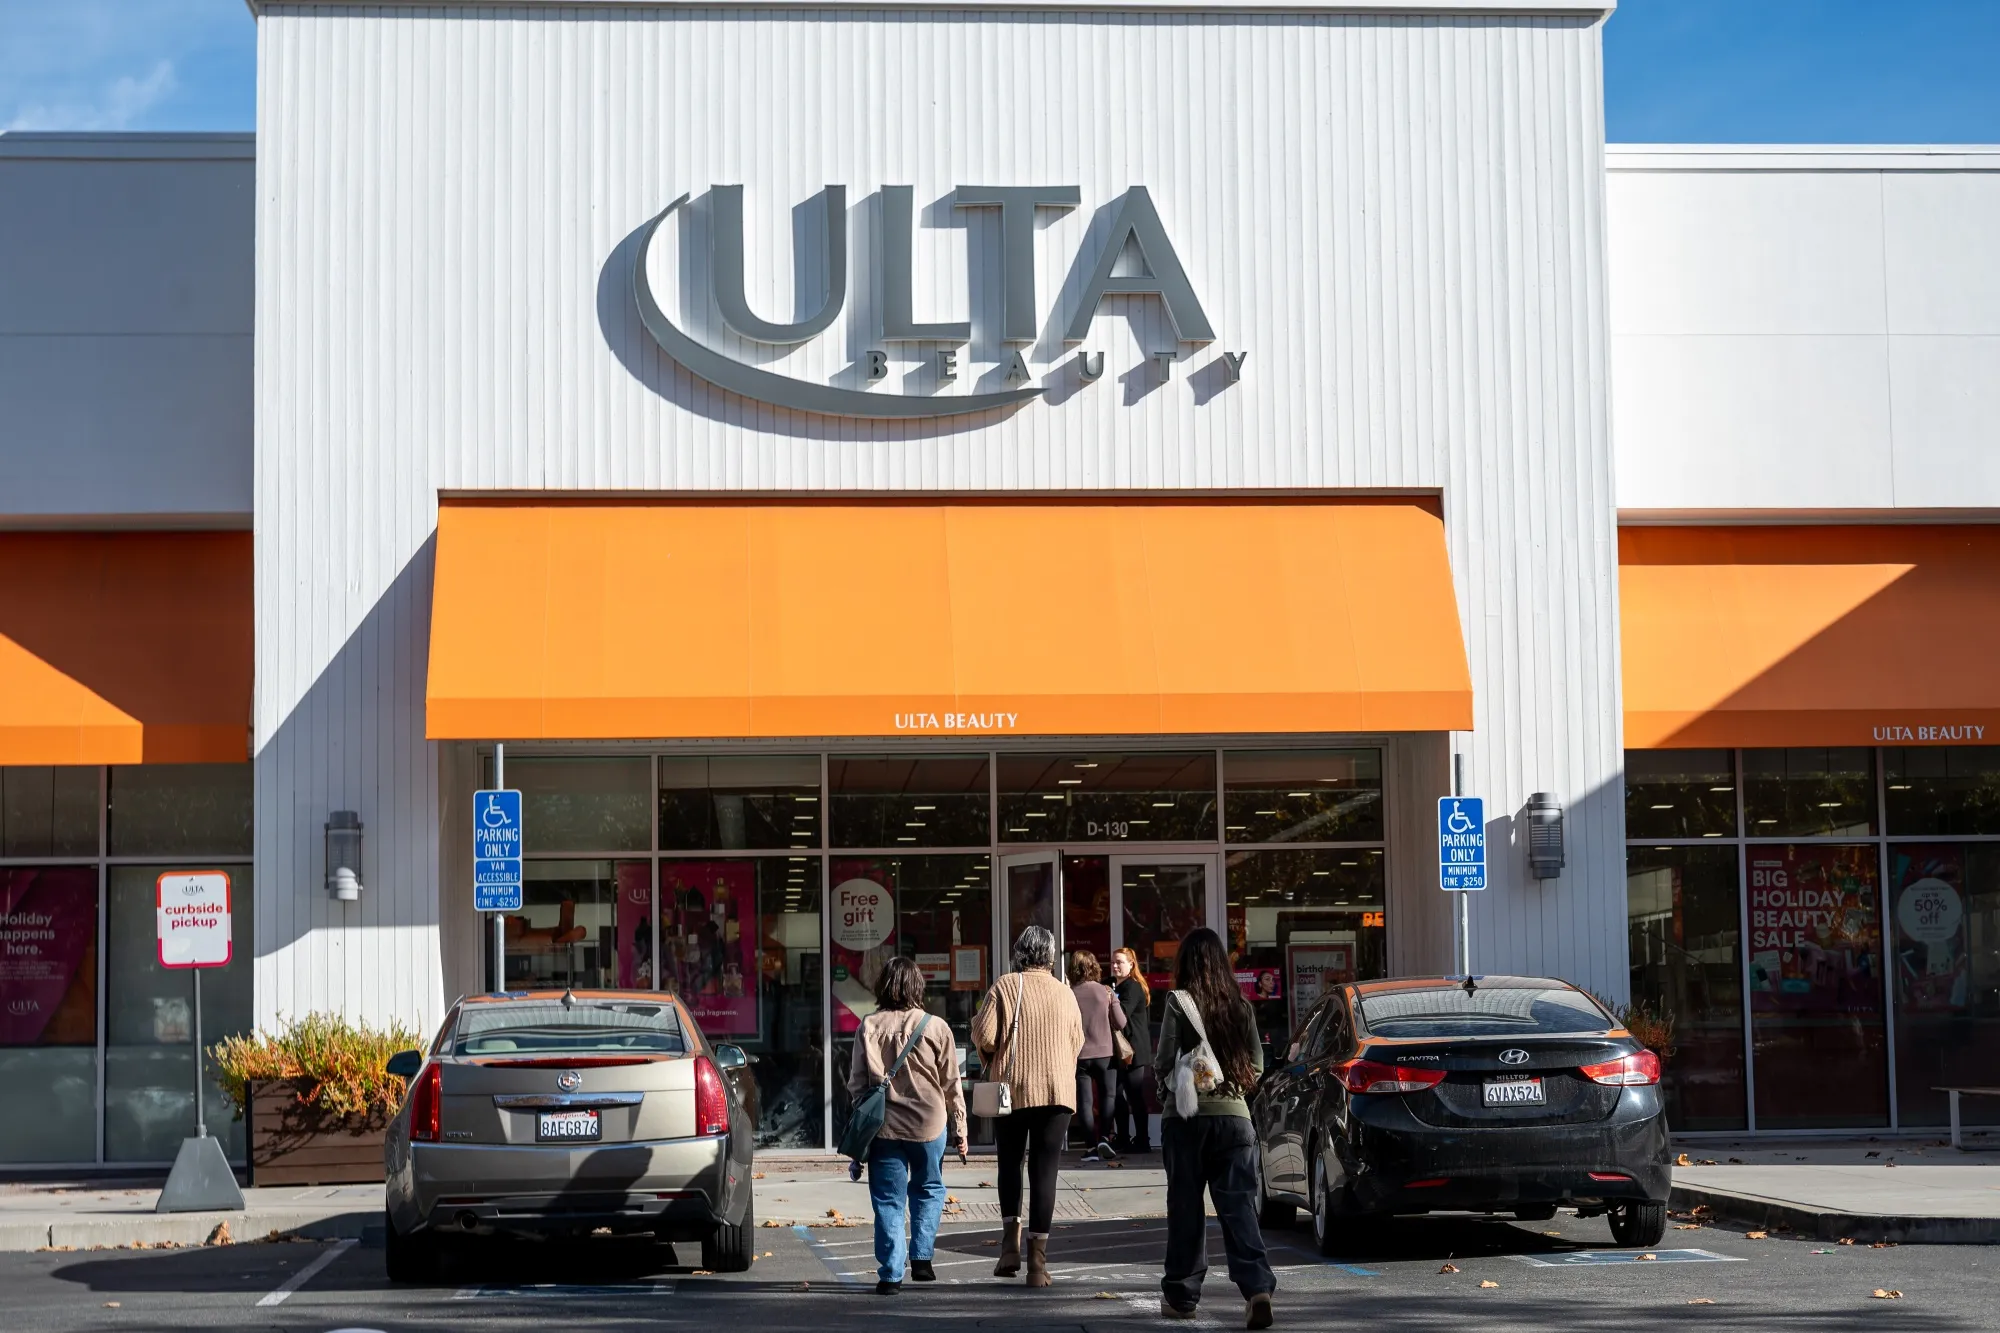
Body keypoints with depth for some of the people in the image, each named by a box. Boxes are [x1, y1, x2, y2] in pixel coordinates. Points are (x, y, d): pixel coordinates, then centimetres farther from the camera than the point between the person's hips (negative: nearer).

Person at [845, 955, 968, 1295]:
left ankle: (891, 1274, 2)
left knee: (888, 1200, 6)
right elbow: (951, 1084, 0)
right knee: (928, 1190, 21)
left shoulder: (868, 1027, -3)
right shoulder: (936, 1027, -5)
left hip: (883, 1126, 0)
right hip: (929, 1125, 0)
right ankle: (921, 1257, 15)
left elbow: (856, 1083, 0)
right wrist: (959, 1130, 8)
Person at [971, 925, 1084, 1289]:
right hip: (1057, 1091, 1)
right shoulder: (1065, 993, 4)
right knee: (1045, 1171, 2)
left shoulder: (1005, 987, -4)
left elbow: (984, 1035, -8)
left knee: (1010, 1163, 16)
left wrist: (993, 1061, 12)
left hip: (1012, 1087, -1)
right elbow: (1077, 1043, 10)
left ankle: (1010, 1240, 1)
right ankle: (1038, 1258, -1)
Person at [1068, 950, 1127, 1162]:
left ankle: (1091, 1146, 0)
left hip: (1079, 1055, -1)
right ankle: (1104, 1138, 1)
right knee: (1107, 1095, 16)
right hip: (1105, 1053, 1)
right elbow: (1121, 1023, -2)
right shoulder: (1106, 992, -6)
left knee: (1085, 1100, 5)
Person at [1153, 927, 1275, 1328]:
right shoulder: (1240, 1006, 6)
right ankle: (1257, 1287, -17)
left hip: (1185, 1115, -3)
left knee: (1185, 1206, 8)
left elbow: (1164, 1063, -6)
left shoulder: (1180, 1002, -7)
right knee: (1239, 1205, -1)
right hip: (1234, 1114, 3)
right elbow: (1257, 1065, 10)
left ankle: (1181, 1295, 15)